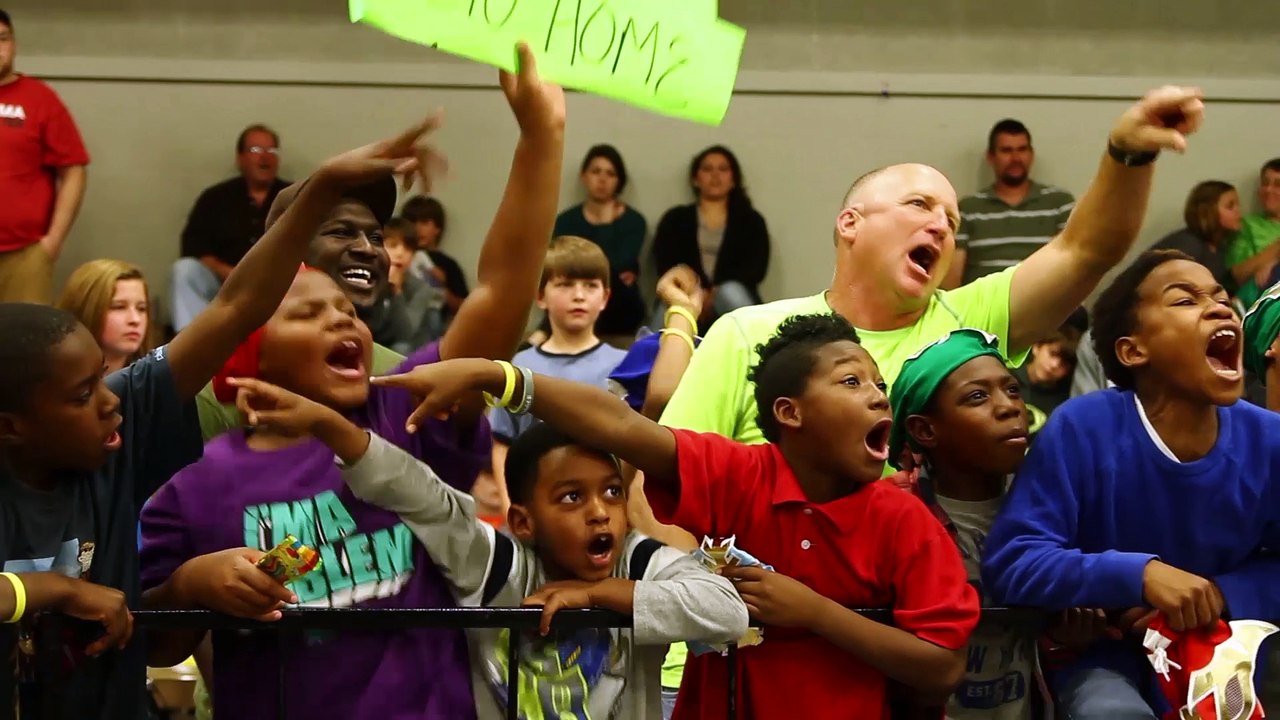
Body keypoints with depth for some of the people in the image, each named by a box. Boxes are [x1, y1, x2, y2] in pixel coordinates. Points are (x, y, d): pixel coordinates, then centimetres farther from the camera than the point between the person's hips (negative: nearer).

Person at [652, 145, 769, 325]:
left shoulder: (751, 221, 19)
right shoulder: (675, 218, 19)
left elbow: (756, 267, 2)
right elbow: (666, 266, 3)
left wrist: (717, 294, -16)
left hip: (732, 309, 0)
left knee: (731, 292, -36)